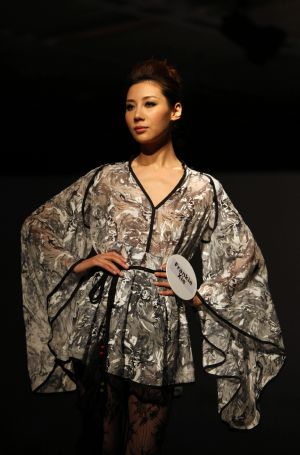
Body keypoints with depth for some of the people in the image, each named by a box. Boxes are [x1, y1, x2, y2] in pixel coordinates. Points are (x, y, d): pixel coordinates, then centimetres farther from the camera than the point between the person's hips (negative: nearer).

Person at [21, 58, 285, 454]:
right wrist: (77, 264, 0)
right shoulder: (105, 179, 5)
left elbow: (246, 256, 9)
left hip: (157, 336, -1)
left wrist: (199, 295, -1)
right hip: (99, 328, 1)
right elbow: (37, 225, 12)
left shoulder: (203, 189, 2)